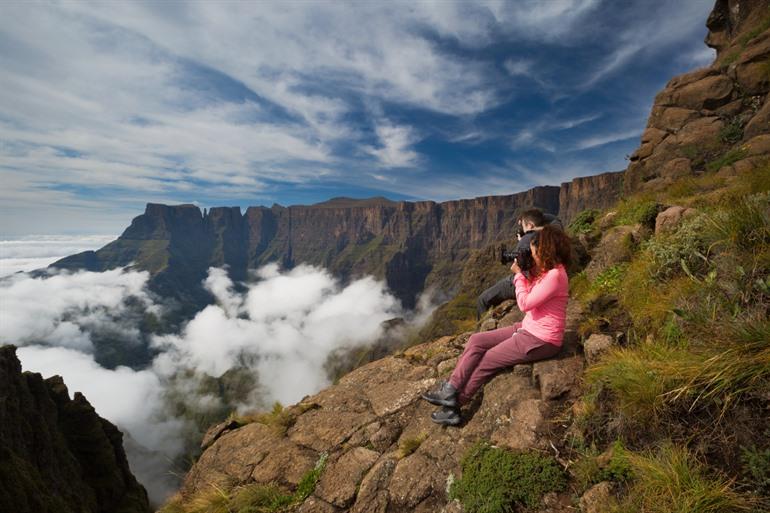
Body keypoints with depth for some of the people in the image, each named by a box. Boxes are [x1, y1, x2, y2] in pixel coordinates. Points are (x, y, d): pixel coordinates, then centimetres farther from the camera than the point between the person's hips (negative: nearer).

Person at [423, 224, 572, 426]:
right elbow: (529, 298, 12)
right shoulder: (545, 270, 8)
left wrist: (518, 274, -12)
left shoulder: (555, 275, -22)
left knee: (486, 361, -5)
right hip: (528, 328, 9)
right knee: (476, 340, -1)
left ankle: (455, 403, 11)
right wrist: (525, 272, 0)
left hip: (540, 341, -9)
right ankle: (450, 390, -1)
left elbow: (525, 304, -23)